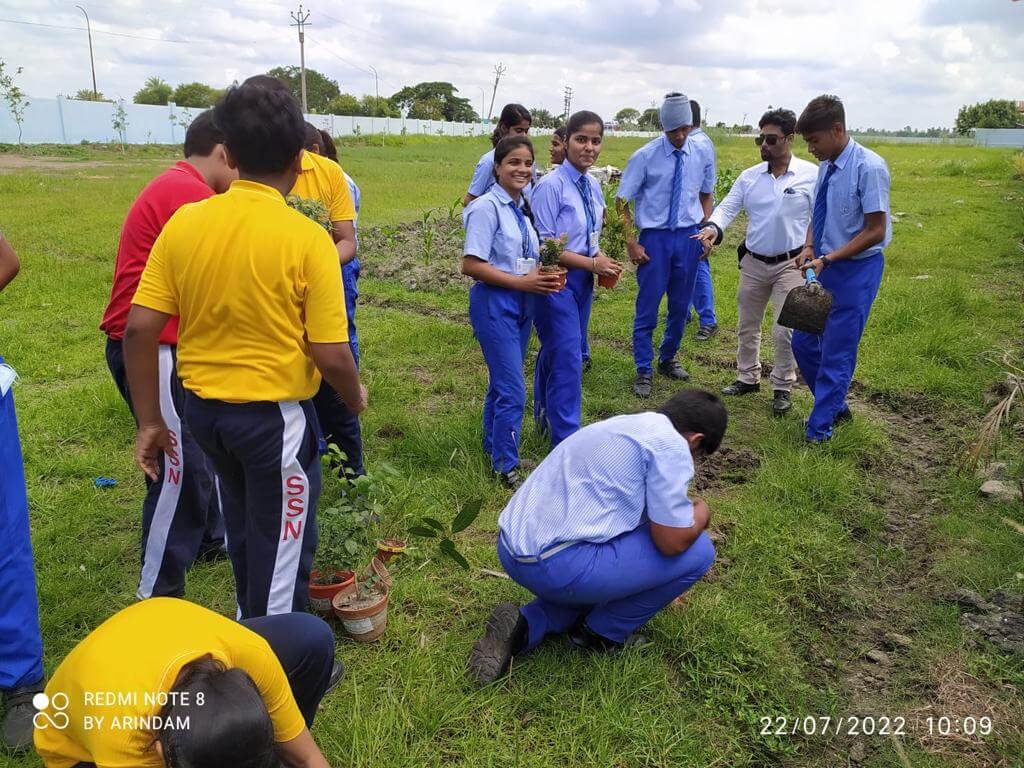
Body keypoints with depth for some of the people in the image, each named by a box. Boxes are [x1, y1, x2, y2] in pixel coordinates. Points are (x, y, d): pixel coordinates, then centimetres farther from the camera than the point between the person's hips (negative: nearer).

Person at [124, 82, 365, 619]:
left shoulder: (184, 222, -5)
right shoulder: (307, 239, -18)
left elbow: (138, 330, -6)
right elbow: (331, 356, -18)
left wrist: (149, 422, 4)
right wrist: (356, 396, 3)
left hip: (202, 408, 6)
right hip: (275, 416, -6)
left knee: (243, 533, 28)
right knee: (281, 550, 13)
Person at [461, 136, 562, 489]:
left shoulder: (524, 207, 9)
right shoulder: (488, 208, -14)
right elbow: (472, 265, -19)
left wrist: (543, 274, -2)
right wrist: (522, 282, -19)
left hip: (522, 303, 8)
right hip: (494, 303, -7)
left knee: (502, 382, 19)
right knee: (513, 391, -7)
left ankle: (493, 446, 35)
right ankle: (506, 466, 8)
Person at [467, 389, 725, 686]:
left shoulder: (620, 425, 22)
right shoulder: (670, 444, -6)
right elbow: (672, 541, -9)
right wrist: (701, 513, 15)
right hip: (561, 566, -9)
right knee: (697, 550, 4)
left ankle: (525, 627, 13)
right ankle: (603, 633, 15)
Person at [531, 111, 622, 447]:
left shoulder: (593, 186, 7)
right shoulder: (551, 185, -16)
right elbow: (544, 246, -17)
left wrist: (603, 261, -3)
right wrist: (591, 263, -16)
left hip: (583, 280, 7)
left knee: (555, 352, 19)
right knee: (568, 358, -8)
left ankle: (546, 416, 37)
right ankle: (566, 441, 1)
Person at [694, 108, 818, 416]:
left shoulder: (811, 175, -7)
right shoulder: (749, 176, 3)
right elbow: (728, 206, -3)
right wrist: (714, 227, -25)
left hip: (790, 264, -4)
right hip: (753, 263, 4)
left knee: (784, 330, -5)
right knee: (747, 326, 15)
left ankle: (782, 388, 13)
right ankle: (748, 377, 33)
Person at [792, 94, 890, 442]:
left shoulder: (869, 168, -18)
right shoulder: (826, 166, 3)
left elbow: (875, 231, -18)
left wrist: (827, 259, -21)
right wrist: (809, 248, -3)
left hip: (856, 270, -8)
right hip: (824, 266, 8)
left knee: (837, 353, 0)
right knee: (803, 343, 13)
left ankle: (818, 431, 12)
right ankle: (836, 407, 34)